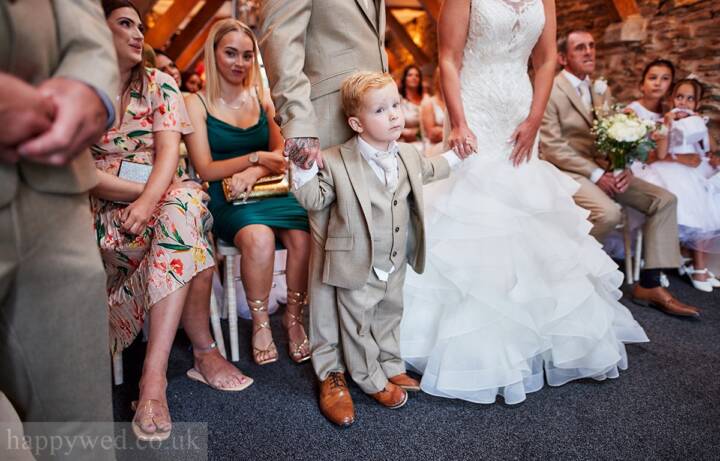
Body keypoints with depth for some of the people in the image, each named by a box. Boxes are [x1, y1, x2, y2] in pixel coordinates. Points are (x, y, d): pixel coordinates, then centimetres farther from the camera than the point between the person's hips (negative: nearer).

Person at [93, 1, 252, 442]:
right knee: (184, 234, -33)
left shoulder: (159, 84, 9)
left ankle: (154, 378, -34)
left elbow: (169, 149, -6)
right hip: (107, 204, -1)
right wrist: (143, 192, -18)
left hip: (164, 194, 2)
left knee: (183, 205, -35)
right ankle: (205, 352, -23)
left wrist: (151, 198, -26)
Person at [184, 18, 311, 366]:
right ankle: (260, 323, -11)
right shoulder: (197, 104, 3)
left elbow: (280, 153, 9)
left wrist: (254, 172, -11)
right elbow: (205, 169, -2)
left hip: (270, 191, 3)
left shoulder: (262, 98, 14)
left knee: (303, 236, -28)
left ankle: (294, 317, -5)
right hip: (227, 199, -3)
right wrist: (256, 157, -13)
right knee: (259, 238, -35)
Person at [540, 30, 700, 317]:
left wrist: (624, 168, -8)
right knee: (609, 212, -32)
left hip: (604, 169, 8)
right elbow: (552, 147, -15)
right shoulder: (550, 92, -7)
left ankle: (650, 285, -4)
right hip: (567, 172, -8)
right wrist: (595, 174, -19)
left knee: (664, 200, -6)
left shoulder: (601, 91, 15)